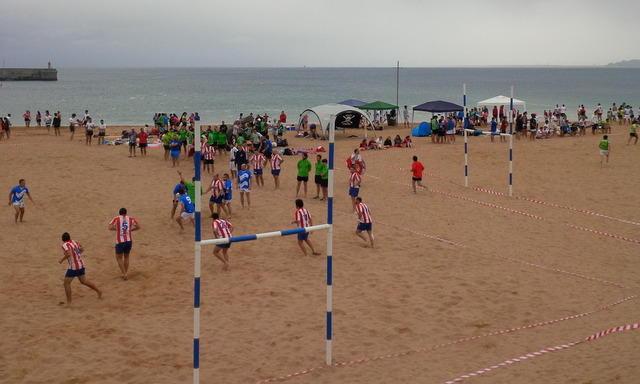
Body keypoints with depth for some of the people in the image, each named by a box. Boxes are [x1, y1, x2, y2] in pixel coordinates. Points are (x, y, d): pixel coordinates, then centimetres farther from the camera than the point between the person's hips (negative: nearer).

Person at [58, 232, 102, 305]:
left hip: (73, 267, -8)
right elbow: (82, 249, 22)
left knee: (66, 283, 0)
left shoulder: (65, 245, -13)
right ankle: (98, 291, 34)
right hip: (81, 265, 8)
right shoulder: (74, 242, 8)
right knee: (83, 281, 25)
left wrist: (62, 260, -18)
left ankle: (69, 302, 0)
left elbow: (69, 254, -30)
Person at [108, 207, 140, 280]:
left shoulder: (116, 219, -2)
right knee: (126, 257, 22)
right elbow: (138, 227, 4)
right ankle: (125, 274, 26)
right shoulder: (130, 219, 5)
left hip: (120, 242, -3)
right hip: (129, 241, 3)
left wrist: (117, 228, 6)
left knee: (119, 258, 13)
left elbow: (110, 228, -12)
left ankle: (124, 274, 2)